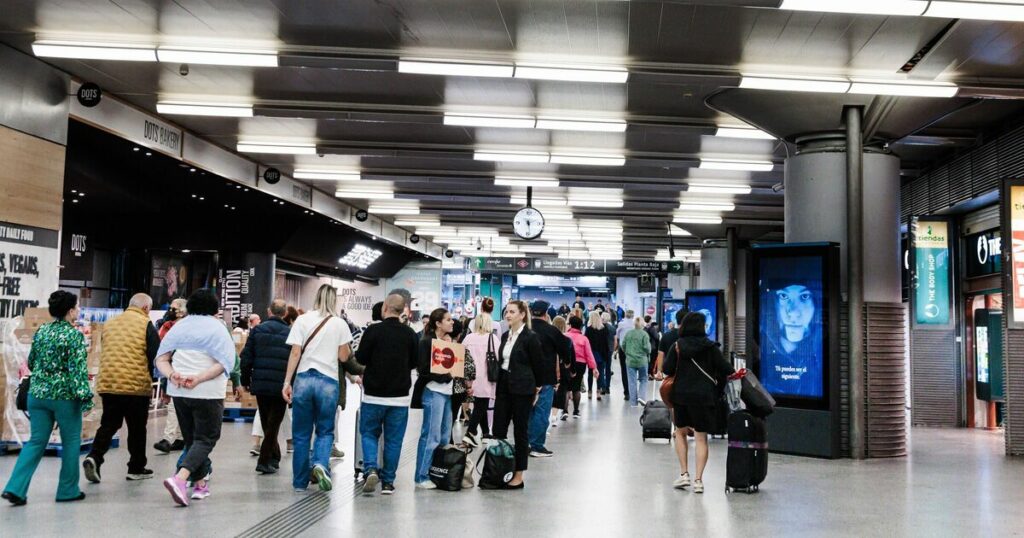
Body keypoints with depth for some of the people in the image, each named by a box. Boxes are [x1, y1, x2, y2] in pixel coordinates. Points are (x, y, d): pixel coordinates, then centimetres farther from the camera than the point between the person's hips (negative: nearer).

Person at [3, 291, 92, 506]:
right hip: (64, 396, -6)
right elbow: (78, 369, -18)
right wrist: (85, 396, -16)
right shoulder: (74, 335, -12)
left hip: (37, 393, 6)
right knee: (71, 441, 9)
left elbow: (31, 363, 17)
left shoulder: (41, 331, 7)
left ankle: (15, 488, 0)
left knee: (36, 441, 11)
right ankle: (68, 490, 15)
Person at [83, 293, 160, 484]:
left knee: (108, 425, 12)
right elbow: (156, 357, -8)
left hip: (108, 383, 5)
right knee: (137, 428, 8)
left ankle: (94, 457, -8)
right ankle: (136, 468, 16)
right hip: (137, 385, -4)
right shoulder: (146, 325, -5)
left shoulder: (109, 323, 13)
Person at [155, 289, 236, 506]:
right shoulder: (217, 327, -1)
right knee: (205, 439, -2)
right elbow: (224, 362, -15)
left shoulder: (179, 326, 11)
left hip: (178, 391, 5)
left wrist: (171, 374, -12)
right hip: (207, 391, -5)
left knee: (191, 438, 18)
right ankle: (180, 478, -24)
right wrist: (199, 378, -20)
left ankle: (200, 484, 22)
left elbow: (161, 358, 3)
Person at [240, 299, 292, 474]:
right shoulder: (290, 333, -3)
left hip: (260, 384, 2)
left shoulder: (257, 330, 1)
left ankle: (274, 458, 26)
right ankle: (264, 460, -2)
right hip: (281, 386, -2)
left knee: (267, 423, 16)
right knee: (274, 424, 4)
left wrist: (245, 381, 9)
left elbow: (246, 358, 0)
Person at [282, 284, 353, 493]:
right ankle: (320, 464, -17)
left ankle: (300, 482, 14)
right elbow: (344, 357, 4)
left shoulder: (302, 320, 3)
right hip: (328, 381, -1)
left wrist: (287, 382, -2)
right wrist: (347, 348, 23)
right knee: (325, 430, 10)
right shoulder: (340, 324, 2)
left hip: (304, 379, 1)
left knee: (301, 434, 9)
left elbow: (295, 353, -2)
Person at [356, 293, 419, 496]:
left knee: (369, 434, 12)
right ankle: (388, 482, 12)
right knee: (393, 439, 9)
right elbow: (414, 363, 5)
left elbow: (360, 358, -7)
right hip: (399, 396, 2)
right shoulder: (410, 334, -2)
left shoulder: (373, 330, -11)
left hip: (374, 394, -2)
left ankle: (370, 469, -9)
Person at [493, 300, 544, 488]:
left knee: (521, 432, 3)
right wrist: (498, 384, 13)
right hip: (504, 386, 7)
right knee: (498, 430, 6)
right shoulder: (505, 336, 10)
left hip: (522, 389, -7)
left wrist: (535, 388, 1)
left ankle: (519, 476, 10)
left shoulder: (530, 337, -11)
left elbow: (539, 364, -6)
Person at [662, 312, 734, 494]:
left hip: (681, 395, 1)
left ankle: (684, 474, 13)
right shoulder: (710, 347, -2)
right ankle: (698, 479, 0)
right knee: (701, 438, 5)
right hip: (704, 396, -1)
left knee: (680, 432, 19)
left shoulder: (678, 346, -1)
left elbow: (667, 369, -6)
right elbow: (726, 369, -6)